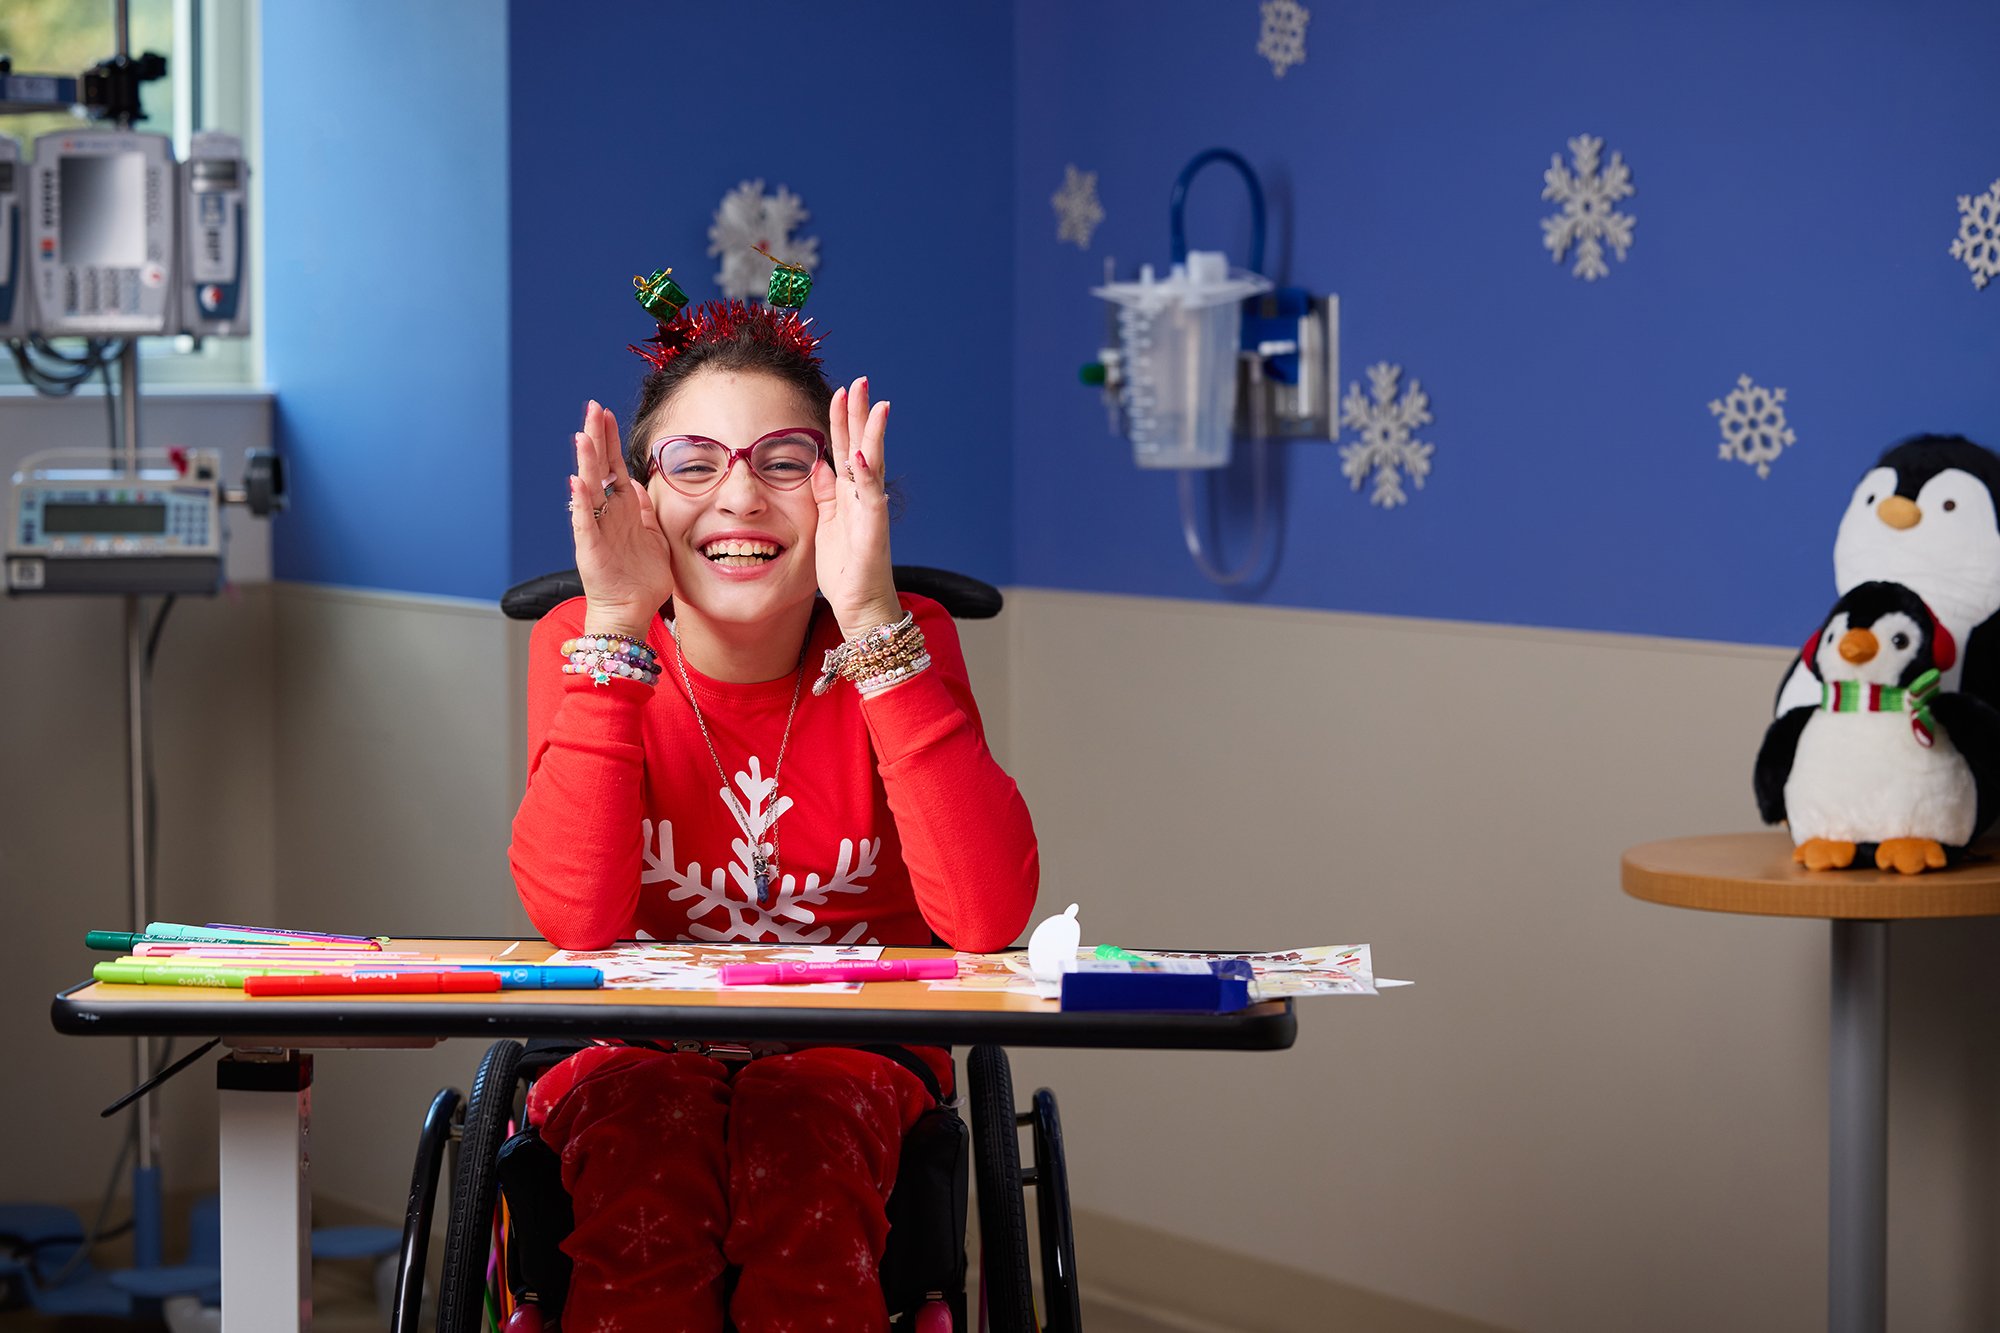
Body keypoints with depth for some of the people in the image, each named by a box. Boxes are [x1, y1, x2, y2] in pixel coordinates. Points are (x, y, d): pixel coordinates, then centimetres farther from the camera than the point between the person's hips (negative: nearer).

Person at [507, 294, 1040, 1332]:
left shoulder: (905, 638, -8)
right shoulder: (581, 641, -6)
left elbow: (985, 917, -25)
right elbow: (576, 918, -23)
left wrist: (872, 620, -29)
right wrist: (616, 624, -24)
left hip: (849, 1054, 0)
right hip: (636, 1053, 0)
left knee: (802, 1155, -33)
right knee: (643, 1165, -33)